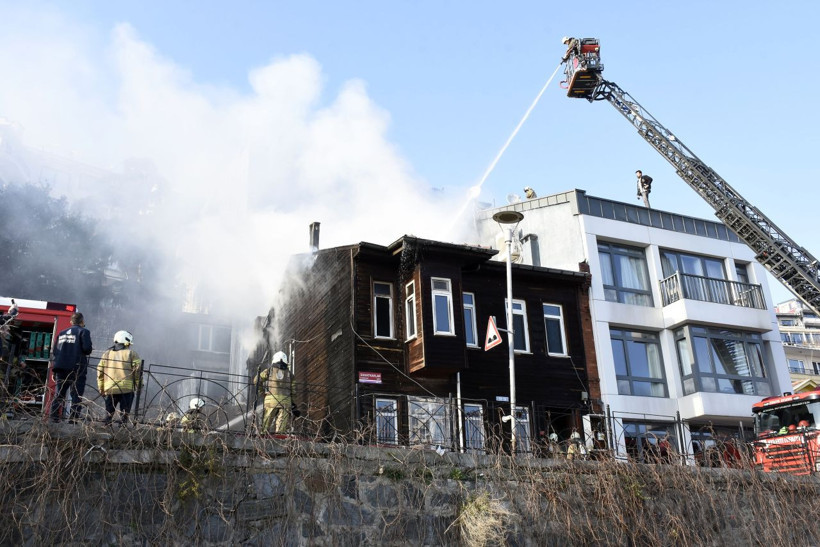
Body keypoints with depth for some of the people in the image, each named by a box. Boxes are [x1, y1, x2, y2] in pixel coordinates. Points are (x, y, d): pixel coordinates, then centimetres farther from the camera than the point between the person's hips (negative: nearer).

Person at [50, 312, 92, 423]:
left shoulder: (62, 333, 17)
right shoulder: (83, 331, -2)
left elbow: (55, 351, 15)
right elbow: (87, 348, -16)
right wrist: (88, 351, 8)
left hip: (60, 367, 5)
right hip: (77, 368, -5)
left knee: (59, 393, 10)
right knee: (76, 394, -3)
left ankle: (54, 417, 5)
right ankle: (74, 417, -8)